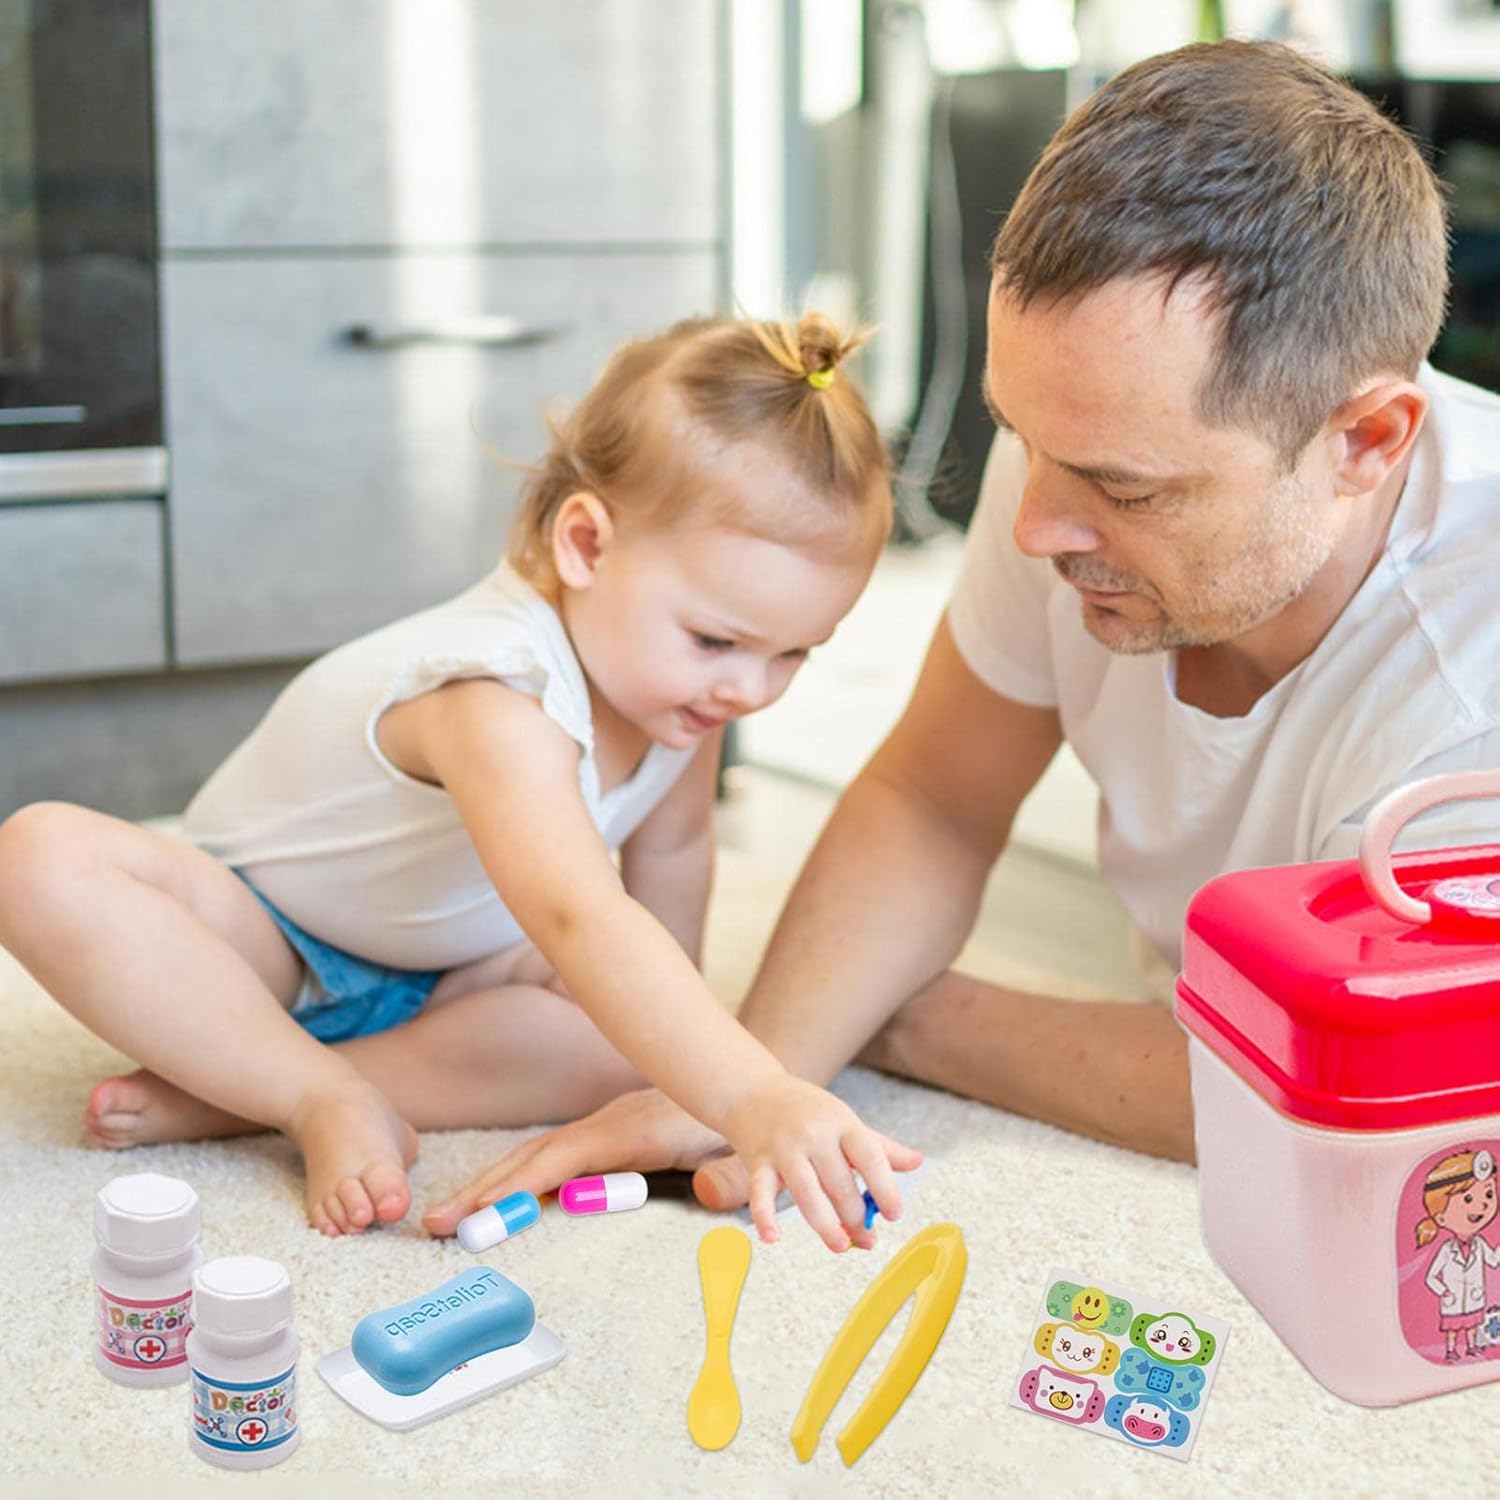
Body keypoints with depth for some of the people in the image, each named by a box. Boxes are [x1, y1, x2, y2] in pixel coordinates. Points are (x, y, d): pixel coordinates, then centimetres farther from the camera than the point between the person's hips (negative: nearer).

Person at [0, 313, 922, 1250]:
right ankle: (322, 1099, -31)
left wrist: (672, 1019, 5)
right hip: (262, 938, -6)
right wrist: (751, 1097, -70)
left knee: (634, 1042, -23)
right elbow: (578, 920, -58)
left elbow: (671, 847, 2)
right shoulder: (500, 704, -42)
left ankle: (236, 1089, -21)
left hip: (447, 968, 6)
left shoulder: (684, 679, -16)